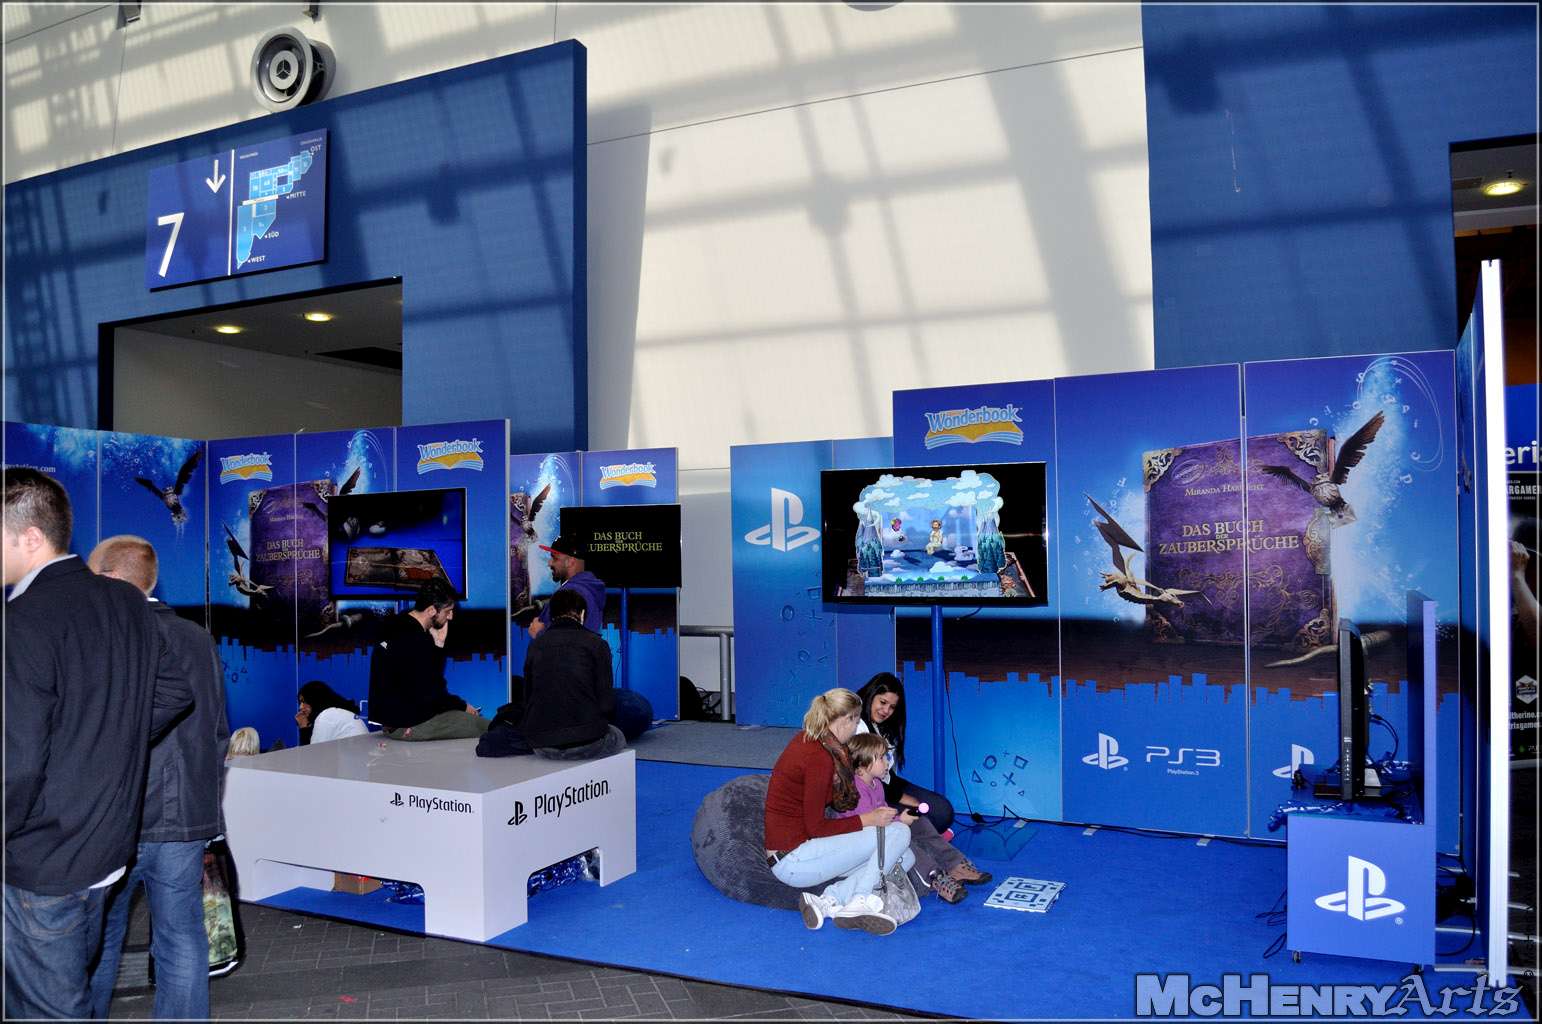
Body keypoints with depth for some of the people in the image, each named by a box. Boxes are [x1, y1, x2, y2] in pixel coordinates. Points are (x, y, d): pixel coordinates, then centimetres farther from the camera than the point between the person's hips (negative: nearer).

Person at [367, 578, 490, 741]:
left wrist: (439, 645, 0)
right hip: (406, 726, -10)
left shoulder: (399, 627, 8)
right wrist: (463, 706, -5)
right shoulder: (415, 642, -23)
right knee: (490, 728, -9)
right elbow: (431, 695, -20)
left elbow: (431, 677, 13)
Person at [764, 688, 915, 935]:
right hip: (793, 859, -9)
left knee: (905, 858, 5)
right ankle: (860, 903, -10)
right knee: (899, 833, -11)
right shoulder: (820, 758, -21)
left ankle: (829, 900, -7)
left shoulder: (805, 740, 6)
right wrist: (866, 820, -12)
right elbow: (816, 827, -17)